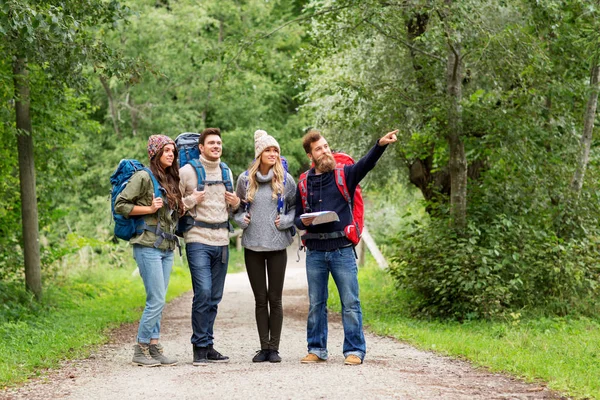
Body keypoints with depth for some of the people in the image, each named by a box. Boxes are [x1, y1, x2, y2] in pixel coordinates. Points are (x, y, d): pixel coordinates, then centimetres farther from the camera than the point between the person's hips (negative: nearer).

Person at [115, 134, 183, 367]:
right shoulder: (144, 177, -8)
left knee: (158, 301, 8)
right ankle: (140, 351, -1)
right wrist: (149, 209, -16)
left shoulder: (170, 179, 16)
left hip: (167, 247, 8)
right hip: (148, 246, -8)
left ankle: (154, 347, 11)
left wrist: (182, 208, 8)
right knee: (157, 300, -10)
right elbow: (120, 205, -10)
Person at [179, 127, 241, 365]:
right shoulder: (188, 171, -2)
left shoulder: (226, 172, 15)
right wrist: (191, 200, -17)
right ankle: (200, 347, -5)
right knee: (203, 292, -14)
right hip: (198, 240, -6)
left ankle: (208, 345, 16)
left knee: (215, 297, 8)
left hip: (221, 240, 6)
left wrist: (235, 203, 3)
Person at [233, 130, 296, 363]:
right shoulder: (245, 179, 3)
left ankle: (274, 347, 8)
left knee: (275, 299, 1)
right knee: (260, 299, 6)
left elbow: (295, 207, 9)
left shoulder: (285, 179, 0)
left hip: (277, 245, -1)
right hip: (253, 246, 1)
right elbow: (237, 208, 15)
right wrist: (241, 219, -5)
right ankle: (264, 347, 12)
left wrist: (286, 221, -9)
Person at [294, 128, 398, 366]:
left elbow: (366, 164, -16)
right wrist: (303, 222, -7)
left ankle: (355, 350, 4)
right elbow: (297, 216, 17)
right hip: (315, 251, 3)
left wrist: (381, 145, -34)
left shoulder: (344, 174, 3)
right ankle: (317, 350, 17)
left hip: (342, 250, -3)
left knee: (350, 303, -2)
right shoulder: (305, 182, 11)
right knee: (316, 304, 8)